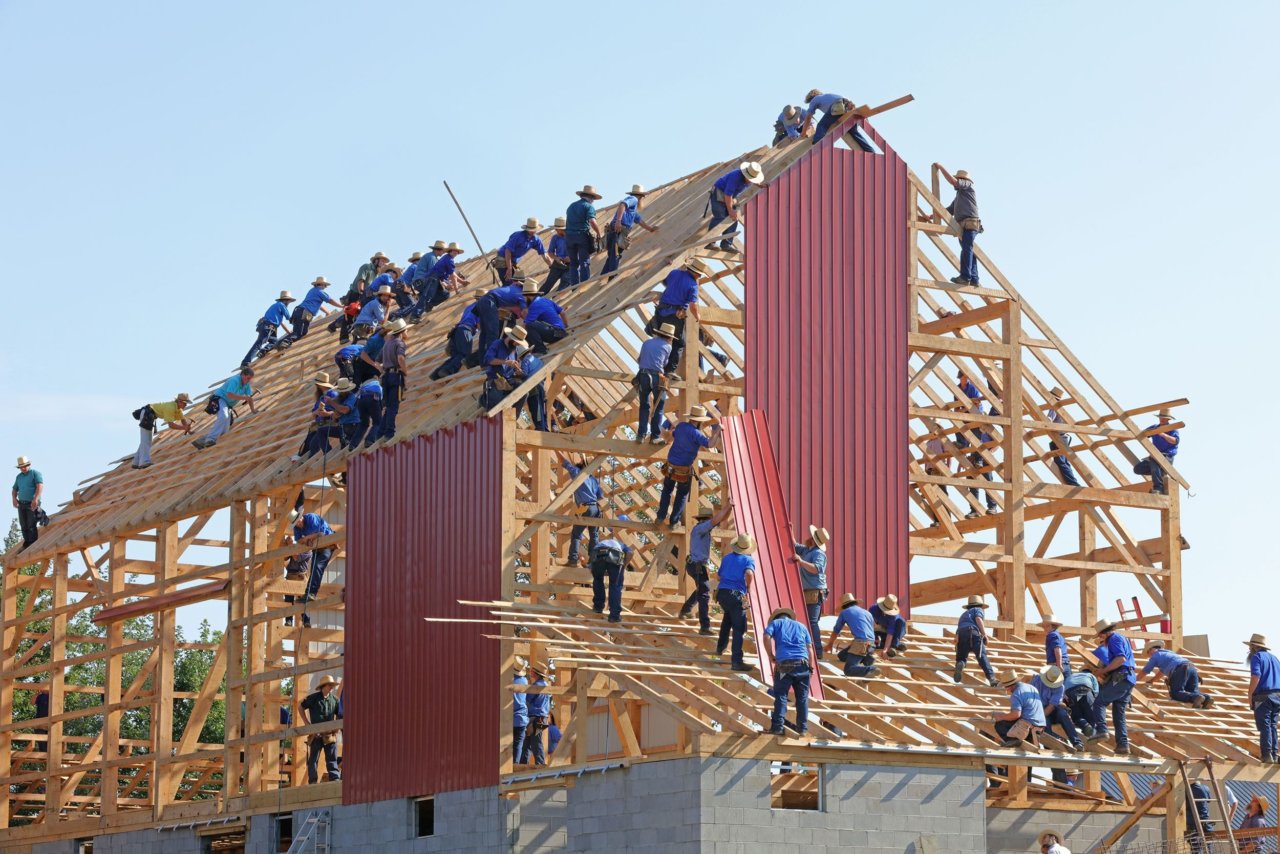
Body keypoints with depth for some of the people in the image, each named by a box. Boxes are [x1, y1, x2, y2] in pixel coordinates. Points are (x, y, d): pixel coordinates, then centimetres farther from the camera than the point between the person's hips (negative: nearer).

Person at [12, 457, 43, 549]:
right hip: (21, 504, 6)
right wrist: (14, 498, 2)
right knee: (23, 525, 3)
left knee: (31, 525, -12)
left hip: (32, 504, -6)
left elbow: (40, 486, -15)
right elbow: (15, 489, 23)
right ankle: (26, 544, 9)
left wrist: (35, 499, -27)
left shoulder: (35, 473, -2)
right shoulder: (19, 477, 18)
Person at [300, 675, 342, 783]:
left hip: (330, 734, 3)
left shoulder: (334, 700, 9)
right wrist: (307, 723, 4)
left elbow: (339, 714, 21)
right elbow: (301, 707, 10)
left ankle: (335, 779, -2)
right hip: (316, 733, -3)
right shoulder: (313, 698, -1)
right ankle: (313, 781, 6)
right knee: (313, 759, 2)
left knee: (332, 759, 1)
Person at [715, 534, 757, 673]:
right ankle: (736, 660, -12)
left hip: (721, 592, 6)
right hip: (736, 595, -6)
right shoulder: (748, 560, -1)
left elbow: (720, 575, 22)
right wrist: (748, 588, -6)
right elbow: (749, 573, -21)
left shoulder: (727, 558, 15)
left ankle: (721, 647, 44)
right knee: (738, 628, -4)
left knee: (728, 617, 34)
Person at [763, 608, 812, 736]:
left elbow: (767, 637, -2)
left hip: (784, 663, -2)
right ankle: (802, 728, 9)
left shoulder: (775, 623, 18)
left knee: (780, 696, 0)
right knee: (802, 697, 8)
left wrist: (771, 656, 5)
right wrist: (808, 666, 22)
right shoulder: (801, 627, 25)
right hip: (802, 663, 2)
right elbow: (809, 648, 17)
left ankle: (777, 727, -7)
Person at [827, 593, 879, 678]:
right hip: (871, 643, 6)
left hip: (861, 642, -6)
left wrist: (830, 645, 44)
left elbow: (836, 631, 26)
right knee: (841, 656, 19)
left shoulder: (844, 612, 13)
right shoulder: (867, 613, 26)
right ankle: (866, 657, 3)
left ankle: (871, 670, -33)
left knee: (848, 670, -13)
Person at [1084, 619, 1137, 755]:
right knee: (1119, 713, 8)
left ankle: (1101, 730, -22)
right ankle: (1123, 744, 2)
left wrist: (1104, 670, -14)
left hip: (1120, 678, -9)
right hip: (1130, 679, 9)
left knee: (1099, 702, -7)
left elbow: (1121, 659, -20)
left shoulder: (1114, 639, -6)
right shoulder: (1123, 638, 25)